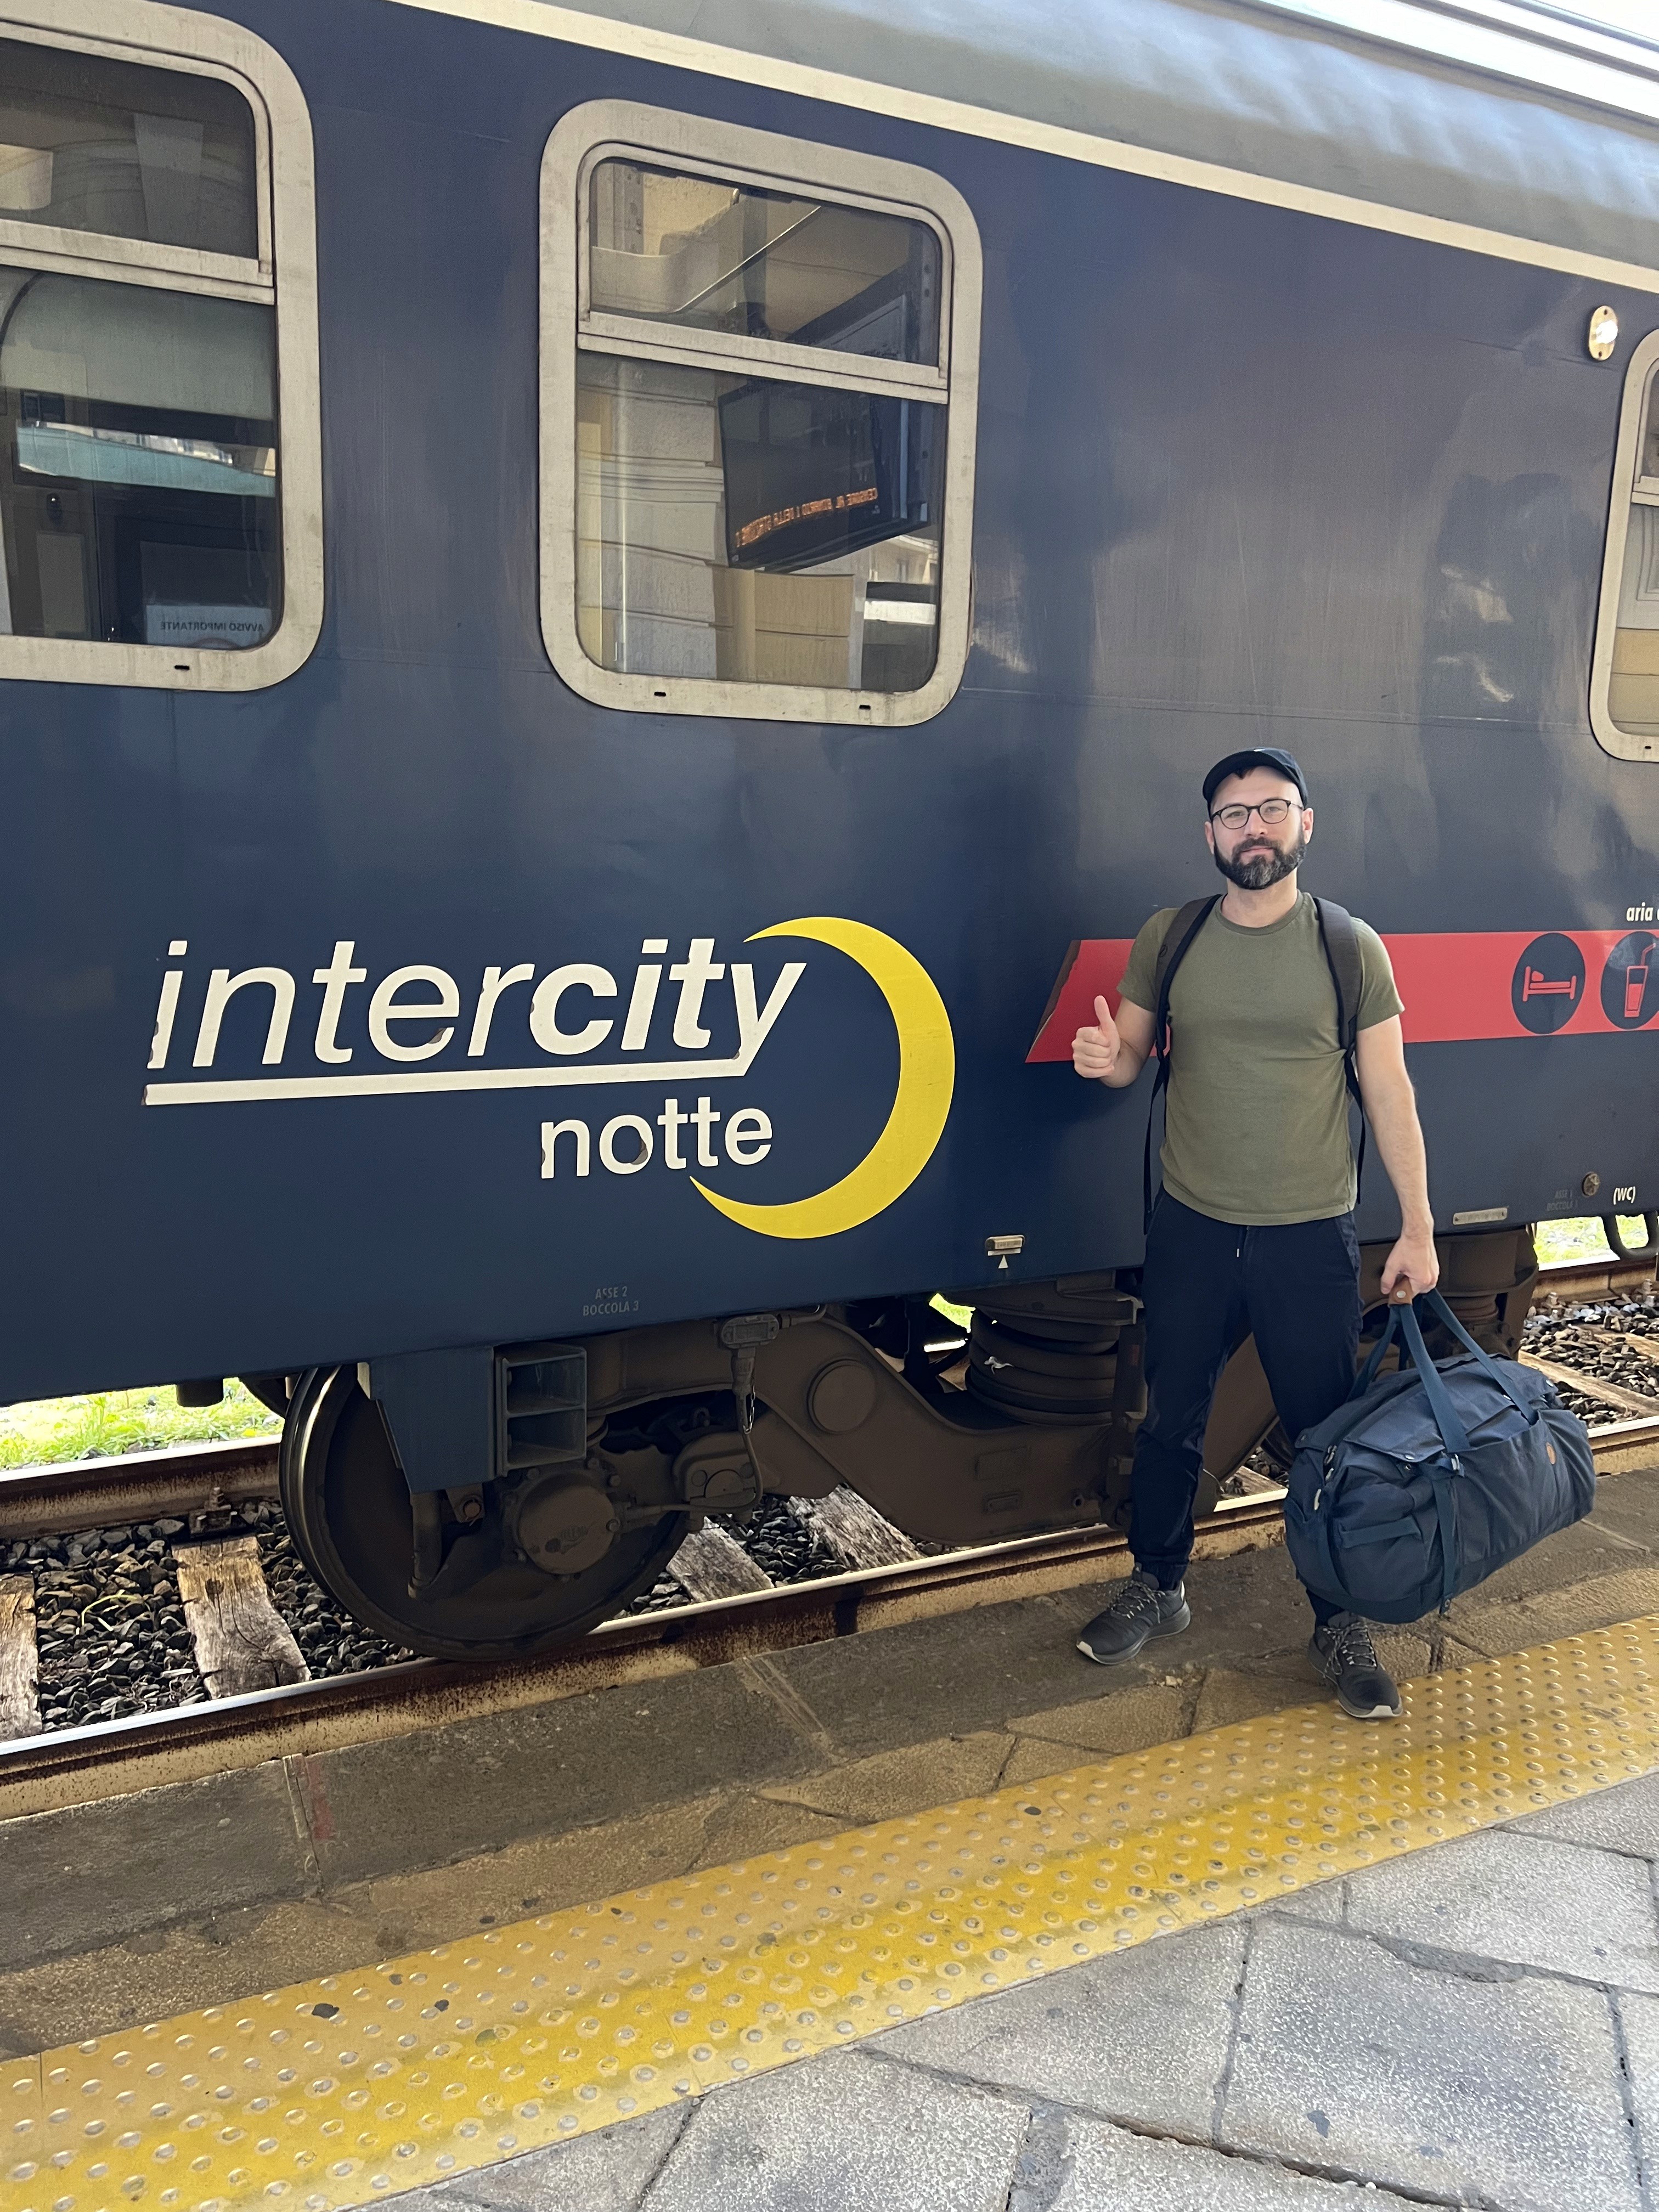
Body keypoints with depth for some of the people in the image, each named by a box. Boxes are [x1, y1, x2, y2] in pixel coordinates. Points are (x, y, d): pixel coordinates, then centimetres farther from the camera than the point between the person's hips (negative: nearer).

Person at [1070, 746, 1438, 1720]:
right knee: (1170, 1423, 14)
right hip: (1191, 1229, 2)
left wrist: (1418, 1226, -3)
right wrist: (1106, 1057, -16)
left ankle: (1342, 1623, 26)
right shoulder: (1169, 937, 2)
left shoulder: (1350, 945, -4)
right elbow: (1131, 1058, 9)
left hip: (1313, 1237, -2)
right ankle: (1158, 1589, 35)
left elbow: (1390, 1092, -1)